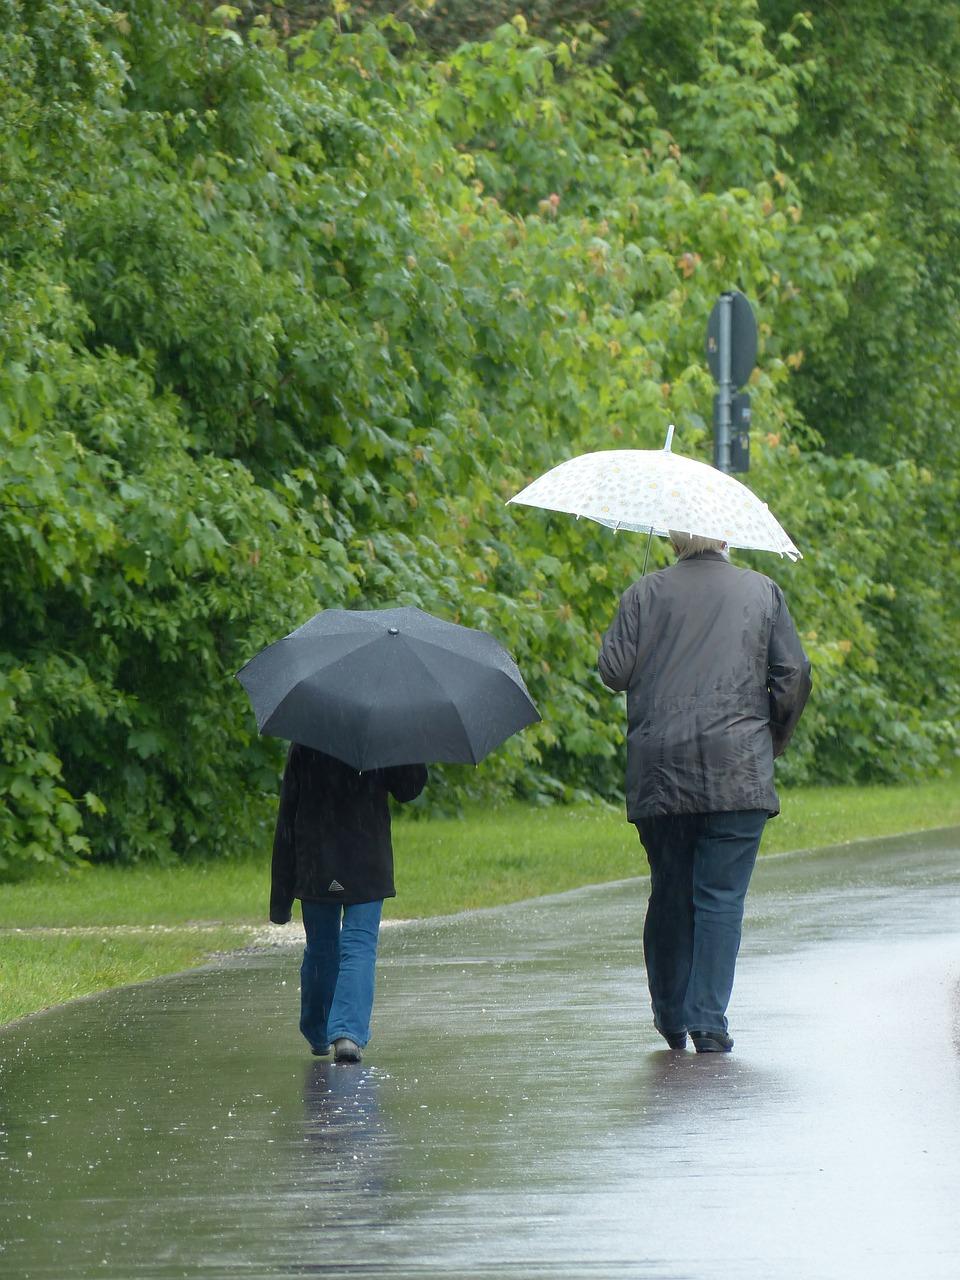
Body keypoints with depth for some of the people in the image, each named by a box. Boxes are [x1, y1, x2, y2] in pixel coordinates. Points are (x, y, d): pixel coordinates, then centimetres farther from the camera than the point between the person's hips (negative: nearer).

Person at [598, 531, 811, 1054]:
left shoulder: (645, 594, 4)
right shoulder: (763, 593, 7)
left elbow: (614, 670, -2)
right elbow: (794, 676, 3)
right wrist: (773, 742, 15)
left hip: (659, 770, 1)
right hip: (737, 772, -1)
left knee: (669, 894, 13)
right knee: (721, 897, -1)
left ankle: (671, 1017, 19)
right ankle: (708, 1021, -10)